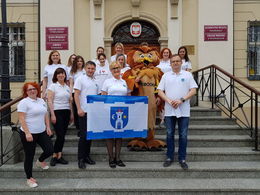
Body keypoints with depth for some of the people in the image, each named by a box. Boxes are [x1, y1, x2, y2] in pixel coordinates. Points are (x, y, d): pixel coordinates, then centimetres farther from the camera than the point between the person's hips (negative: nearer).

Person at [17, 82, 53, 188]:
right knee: (29, 156, 3)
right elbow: (21, 119, -17)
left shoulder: (41, 101, 10)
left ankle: (40, 161, 36)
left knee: (50, 150, 3)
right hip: (29, 134, -6)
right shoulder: (24, 102, -11)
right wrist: (27, 133, -22)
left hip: (42, 132, 6)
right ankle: (29, 178, 19)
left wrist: (48, 127, 9)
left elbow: (46, 115, 17)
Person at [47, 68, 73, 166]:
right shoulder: (53, 86, -2)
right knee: (60, 136, -9)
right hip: (57, 112, -5)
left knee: (62, 136, 6)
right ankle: (55, 156, 6)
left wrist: (71, 113, 13)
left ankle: (59, 156, 13)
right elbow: (50, 101, -8)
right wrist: (52, 114, -14)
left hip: (66, 112, 5)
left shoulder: (67, 87, 14)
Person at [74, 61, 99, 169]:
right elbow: (76, 95, -8)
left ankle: (87, 156, 22)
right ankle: (80, 159, 5)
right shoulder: (80, 79, -2)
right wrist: (79, 109, -16)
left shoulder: (95, 81, 16)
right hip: (84, 111, -6)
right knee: (84, 135, -5)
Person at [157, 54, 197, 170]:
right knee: (170, 134, 8)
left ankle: (182, 159, 15)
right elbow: (160, 91, 4)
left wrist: (182, 100, -15)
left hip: (184, 110, -1)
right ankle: (169, 157, 20)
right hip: (169, 110, 1)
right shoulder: (166, 76, 9)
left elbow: (193, 90, -2)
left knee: (183, 135, 4)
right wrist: (168, 100, -12)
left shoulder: (187, 75, 5)